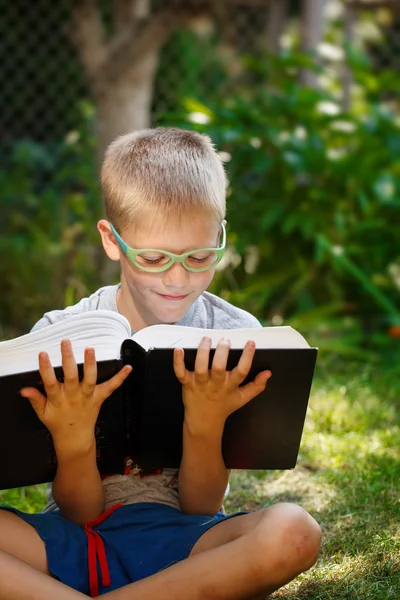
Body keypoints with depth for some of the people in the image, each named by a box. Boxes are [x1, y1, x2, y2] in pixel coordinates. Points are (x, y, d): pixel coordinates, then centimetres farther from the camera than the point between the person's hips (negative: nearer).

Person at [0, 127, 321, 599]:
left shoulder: (235, 336, -3)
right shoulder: (58, 340, -4)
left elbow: (201, 506, -3)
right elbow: (79, 511, -5)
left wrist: (205, 421, -22)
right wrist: (72, 436, -25)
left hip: (182, 548, 1)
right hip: (75, 539, -1)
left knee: (294, 533, -33)